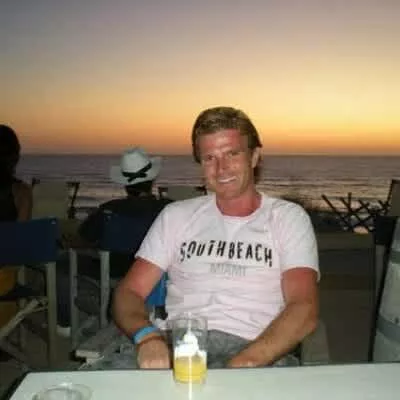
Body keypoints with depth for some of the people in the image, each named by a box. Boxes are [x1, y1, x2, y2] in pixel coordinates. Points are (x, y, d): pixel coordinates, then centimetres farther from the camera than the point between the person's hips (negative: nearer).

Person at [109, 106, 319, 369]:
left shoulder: (288, 217, 11)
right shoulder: (176, 216, 18)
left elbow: (304, 310, -2)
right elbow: (129, 292, 11)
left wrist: (244, 363, -21)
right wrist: (148, 336, -14)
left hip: (258, 351, -2)